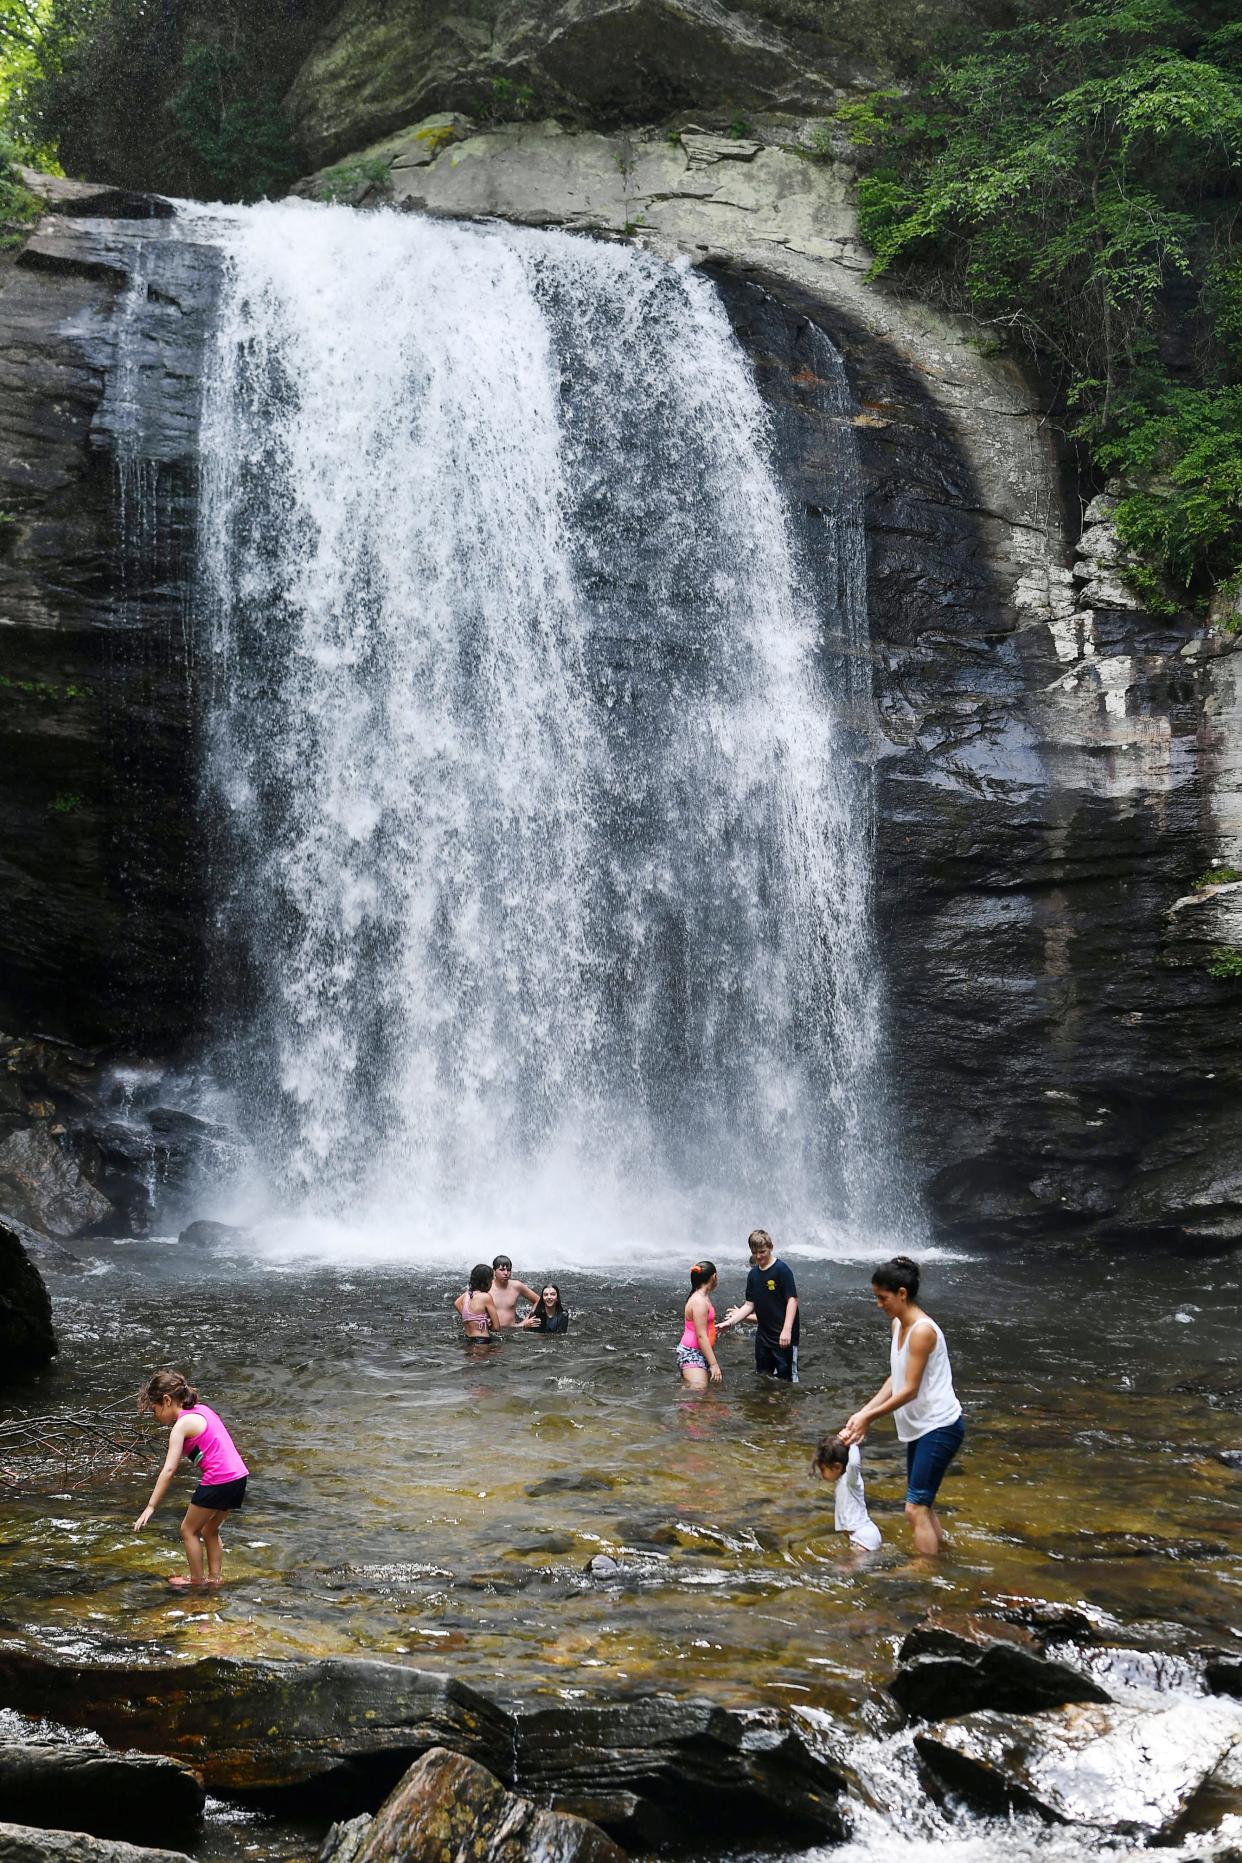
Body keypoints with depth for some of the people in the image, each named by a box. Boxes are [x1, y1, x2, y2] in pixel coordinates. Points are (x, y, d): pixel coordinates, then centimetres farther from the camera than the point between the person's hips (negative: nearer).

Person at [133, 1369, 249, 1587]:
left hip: (218, 1482, -8)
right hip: (239, 1477, 8)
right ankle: (214, 1578, 28)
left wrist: (150, 1507, -17)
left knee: (189, 1530, 12)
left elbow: (169, 1469, -17)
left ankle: (197, 1581, 19)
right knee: (210, 1530, 25)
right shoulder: (201, 1410, 14)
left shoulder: (182, 1425, -10)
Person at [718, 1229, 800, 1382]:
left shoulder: (781, 1270, -13)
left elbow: (792, 1299, -17)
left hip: (783, 1336, -7)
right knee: (762, 1375, 15)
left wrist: (787, 1330, -25)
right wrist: (730, 1322, 1)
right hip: (764, 1334, 7)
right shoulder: (753, 1274, 9)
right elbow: (750, 1305, 12)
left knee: (787, 1378, -5)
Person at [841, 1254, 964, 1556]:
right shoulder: (898, 1324, 7)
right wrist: (864, 1412, 0)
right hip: (920, 1427, 10)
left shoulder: (922, 1330, -21)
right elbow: (895, 1379, 10)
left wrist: (869, 1417, -15)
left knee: (916, 1508, -10)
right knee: (923, 1505, 17)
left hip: (939, 1427, -10)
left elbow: (910, 1389, -21)